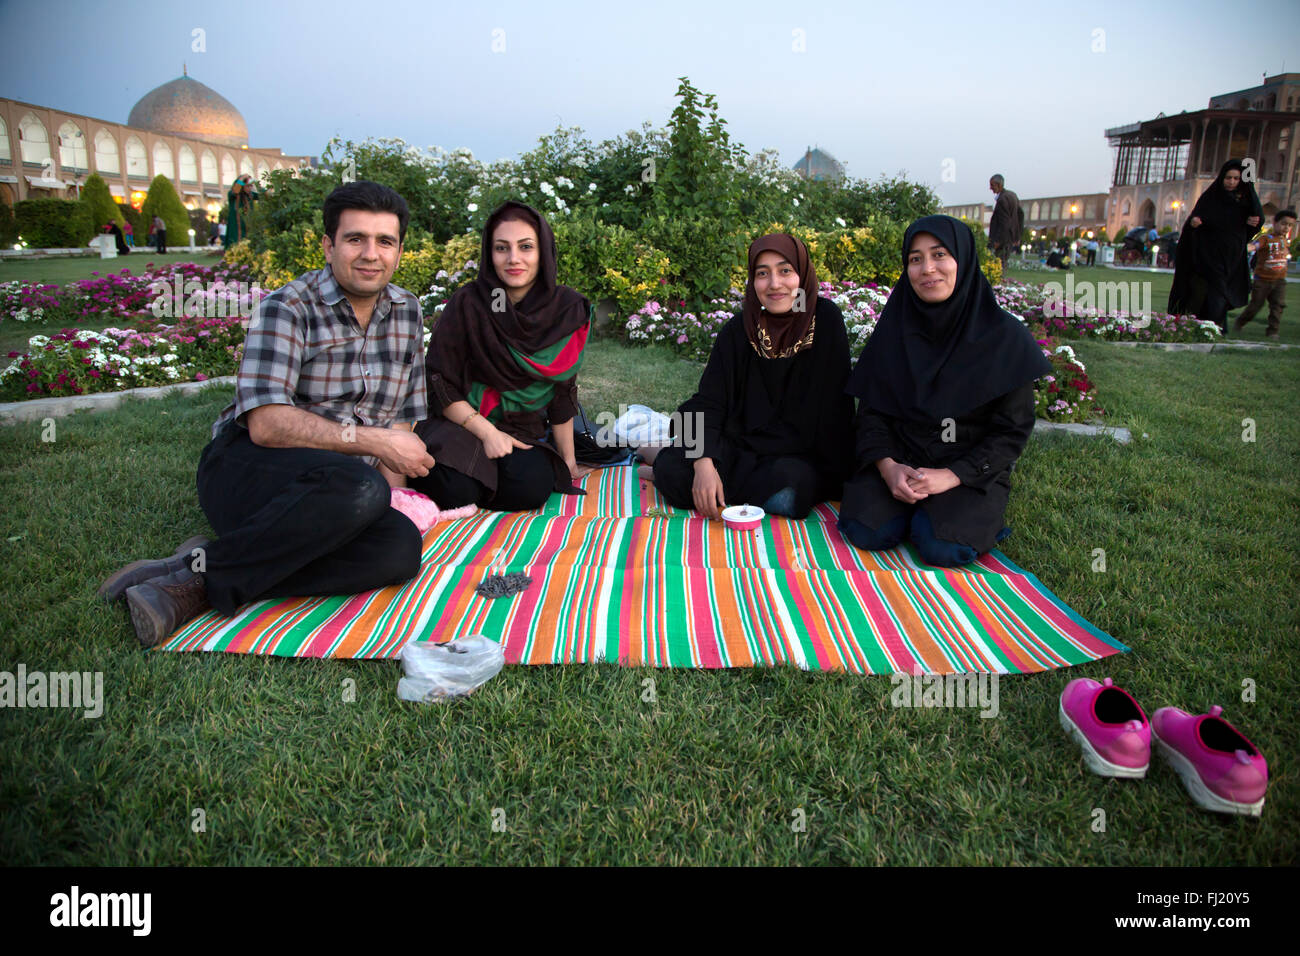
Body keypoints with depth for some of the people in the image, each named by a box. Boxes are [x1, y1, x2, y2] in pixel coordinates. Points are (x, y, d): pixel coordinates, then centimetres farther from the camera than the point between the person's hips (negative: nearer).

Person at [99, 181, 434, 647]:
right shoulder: (287, 307, -8)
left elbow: (403, 418, 13)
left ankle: (197, 585, -23)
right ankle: (208, 568, -20)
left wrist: (389, 486, -6)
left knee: (401, 547, -29)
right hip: (246, 468, -5)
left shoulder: (407, 313, 10)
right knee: (361, 488, -38)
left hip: (332, 487, 6)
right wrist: (376, 441, -20)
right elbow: (267, 424, -20)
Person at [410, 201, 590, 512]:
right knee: (456, 490, -29)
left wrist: (568, 460, 5)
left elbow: (562, 393, 3)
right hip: (460, 423, -2)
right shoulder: (467, 304, -12)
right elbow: (439, 384, -9)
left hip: (522, 431, 2)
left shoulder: (567, 310, -4)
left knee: (532, 488, -28)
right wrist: (487, 432, -18)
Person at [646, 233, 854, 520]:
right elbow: (708, 401, -8)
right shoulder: (738, 330, -2)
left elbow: (833, 405, -9)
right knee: (675, 473, -27)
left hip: (803, 458, 0)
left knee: (787, 493, -35)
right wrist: (703, 462, -27)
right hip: (738, 446, 1)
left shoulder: (827, 320, -7)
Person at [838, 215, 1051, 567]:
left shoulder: (1005, 337, -7)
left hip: (971, 469, -2)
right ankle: (911, 505, 7)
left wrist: (951, 476, -17)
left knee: (943, 548, -27)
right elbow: (871, 407, 2)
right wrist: (886, 465, -16)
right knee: (867, 531, -23)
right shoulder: (894, 329, 1)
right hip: (898, 457, 2)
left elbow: (1012, 429, -6)